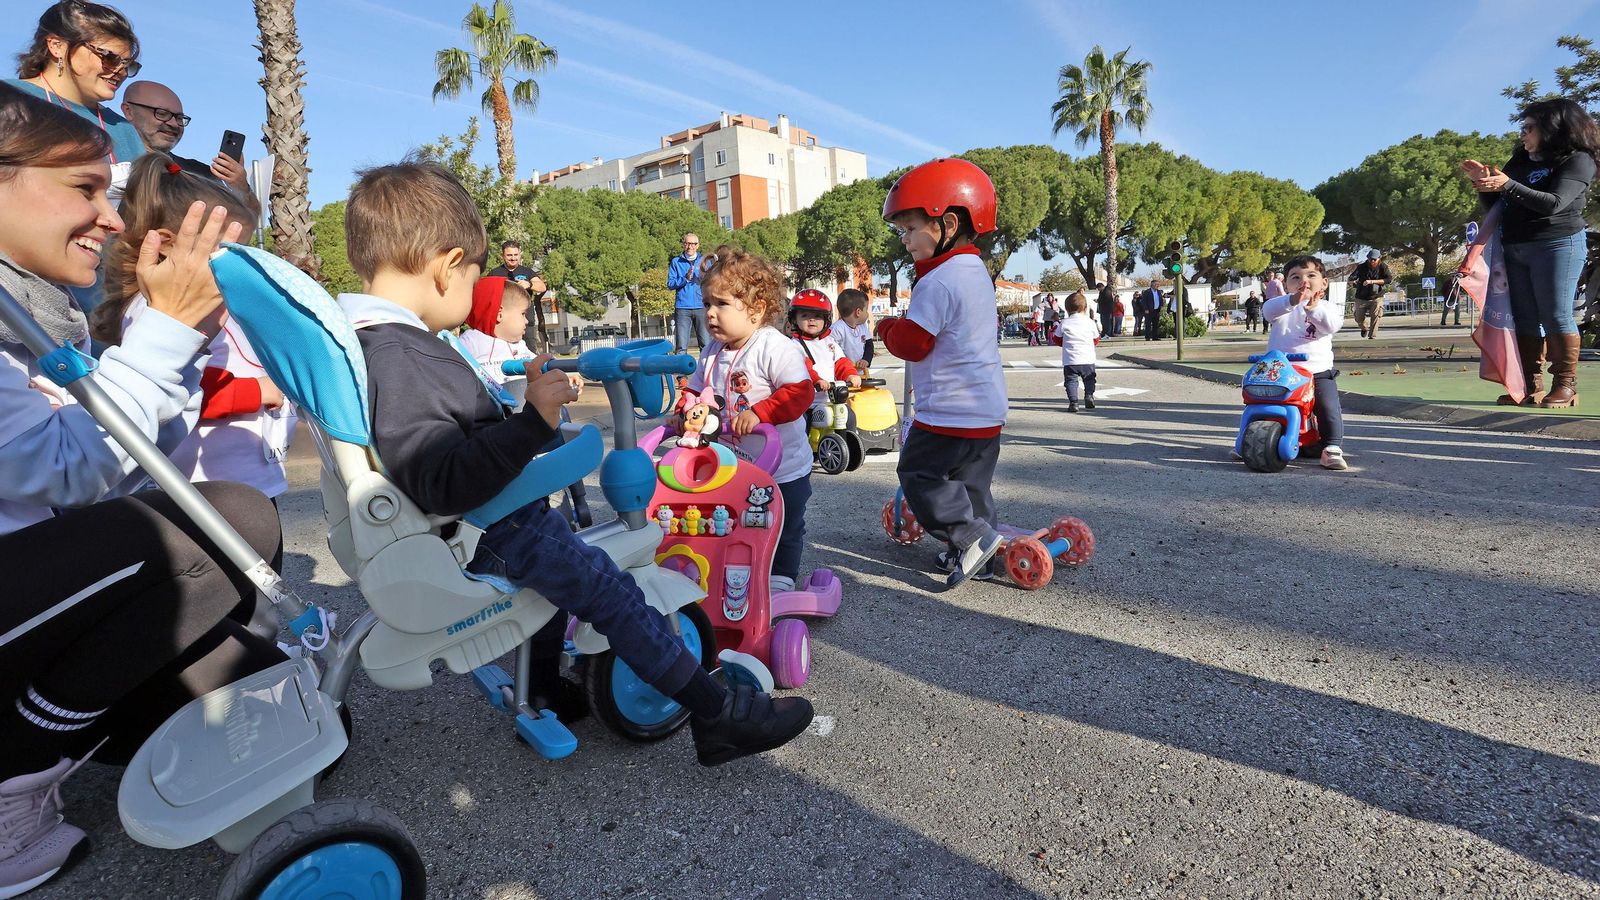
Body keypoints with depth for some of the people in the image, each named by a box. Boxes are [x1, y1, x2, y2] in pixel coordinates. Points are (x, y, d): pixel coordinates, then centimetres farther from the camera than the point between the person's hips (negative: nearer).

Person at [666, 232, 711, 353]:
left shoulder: (704, 261, 12)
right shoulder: (676, 262, 11)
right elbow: (670, 284, 3)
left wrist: (704, 274, -15)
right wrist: (685, 278, -11)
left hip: (701, 307, 0)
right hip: (682, 308, 0)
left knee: (706, 345, -5)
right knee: (681, 346, -1)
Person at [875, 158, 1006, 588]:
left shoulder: (936, 283, -19)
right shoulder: (977, 272, 12)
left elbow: (911, 343, -19)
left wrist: (887, 327, 2)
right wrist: (900, 327, 18)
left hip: (950, 408, -9)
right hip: (988, 407, 10)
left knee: (918, 471, 3)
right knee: (970, 481, 16)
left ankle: (971, 537, -3)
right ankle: (972, 553, 24)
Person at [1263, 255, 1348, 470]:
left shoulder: (1326, 308, 7)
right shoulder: (1282, 305, 5)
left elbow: (1332, 325, -16)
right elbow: (1268, 309, -20)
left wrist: (1314, 307, -36)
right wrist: (1292, 301, -41)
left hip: (1318, 372, 0)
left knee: (1328, 407, -16)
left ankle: (1333, 449, -8)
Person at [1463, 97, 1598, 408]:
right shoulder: (1520, 161, 15)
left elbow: (1553, 204, -17)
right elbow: (1495, 204, 18)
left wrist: (1507, 185, -24)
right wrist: (1483, 180, 1)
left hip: (1557, 246, -6)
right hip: (1514, 248, 6)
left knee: (1556, 317, -7)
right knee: (1523, 319, 2)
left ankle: (1565, 386, -3)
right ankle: (1529, 386, 2)